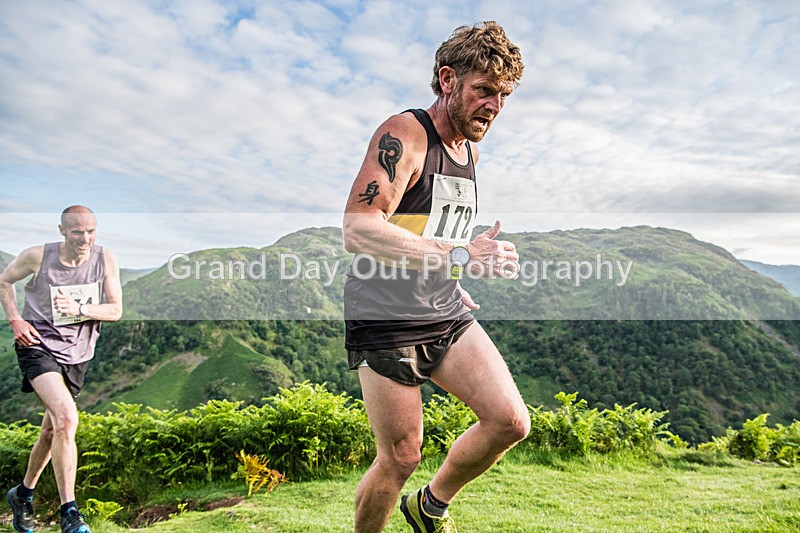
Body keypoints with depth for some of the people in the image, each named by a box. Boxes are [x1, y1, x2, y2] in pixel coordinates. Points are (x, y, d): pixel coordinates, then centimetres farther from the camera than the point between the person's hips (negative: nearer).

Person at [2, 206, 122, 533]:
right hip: (38, 345, -4)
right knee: (67, 417, -24)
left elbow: (116, 310, -5)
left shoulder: (105, 259, -6)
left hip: (77, 354, 4)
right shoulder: (37, 257, -10)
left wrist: (79, 309, -22)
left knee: (52, 431, 16)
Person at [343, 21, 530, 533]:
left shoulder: (471, 150, 13)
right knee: (401, 457, 1)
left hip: (448, 315, 7)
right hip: (385, 322, -7)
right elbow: (358, 228, -27)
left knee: (511, 422, -4)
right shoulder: (404, 134, -13)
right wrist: (458, 256, -31)